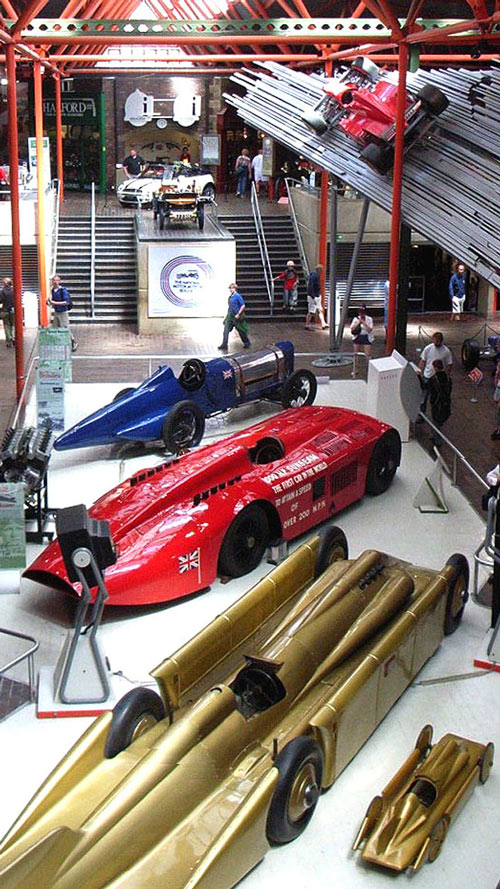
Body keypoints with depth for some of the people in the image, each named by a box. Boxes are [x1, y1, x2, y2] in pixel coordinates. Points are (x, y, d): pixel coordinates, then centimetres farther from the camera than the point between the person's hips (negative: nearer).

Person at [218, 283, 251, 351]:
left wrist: (238, 314, -19)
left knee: (241, 331, 7)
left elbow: (243, 306, -15)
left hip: (236, 317, -7)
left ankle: (247, 343, 27)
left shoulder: (238, 296, -12)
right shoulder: (230, 297, 11)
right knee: (226, 330, -6)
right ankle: (224, 345, -8)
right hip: (230, 316, 7)